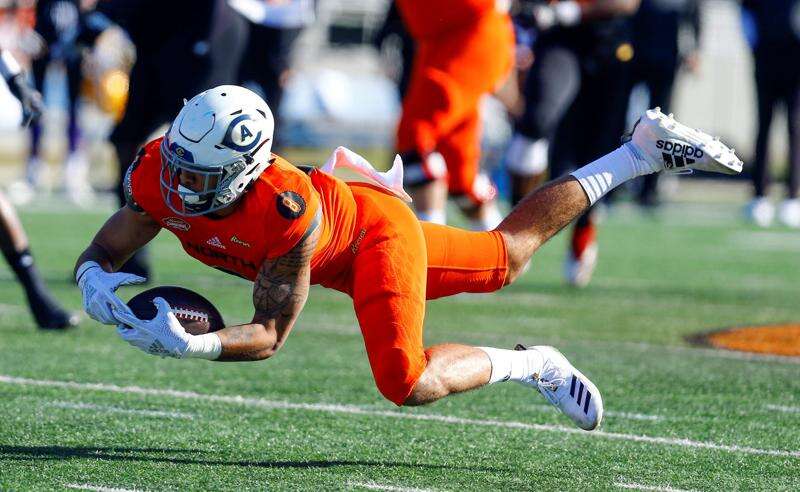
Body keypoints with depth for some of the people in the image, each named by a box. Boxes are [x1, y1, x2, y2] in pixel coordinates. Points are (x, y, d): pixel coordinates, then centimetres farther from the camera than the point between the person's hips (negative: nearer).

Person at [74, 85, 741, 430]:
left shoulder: (285, 212, -43)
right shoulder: (160, 177, -27)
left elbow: (269, 334, -35)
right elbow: (100, 254, -14)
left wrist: (194, 344, -51)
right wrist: (99, 283, -38)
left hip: (374, 231, -7)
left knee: (407, 383, -25)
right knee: (506, 258, 23)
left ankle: (530, 366, 3)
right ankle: (641, 151, 33)